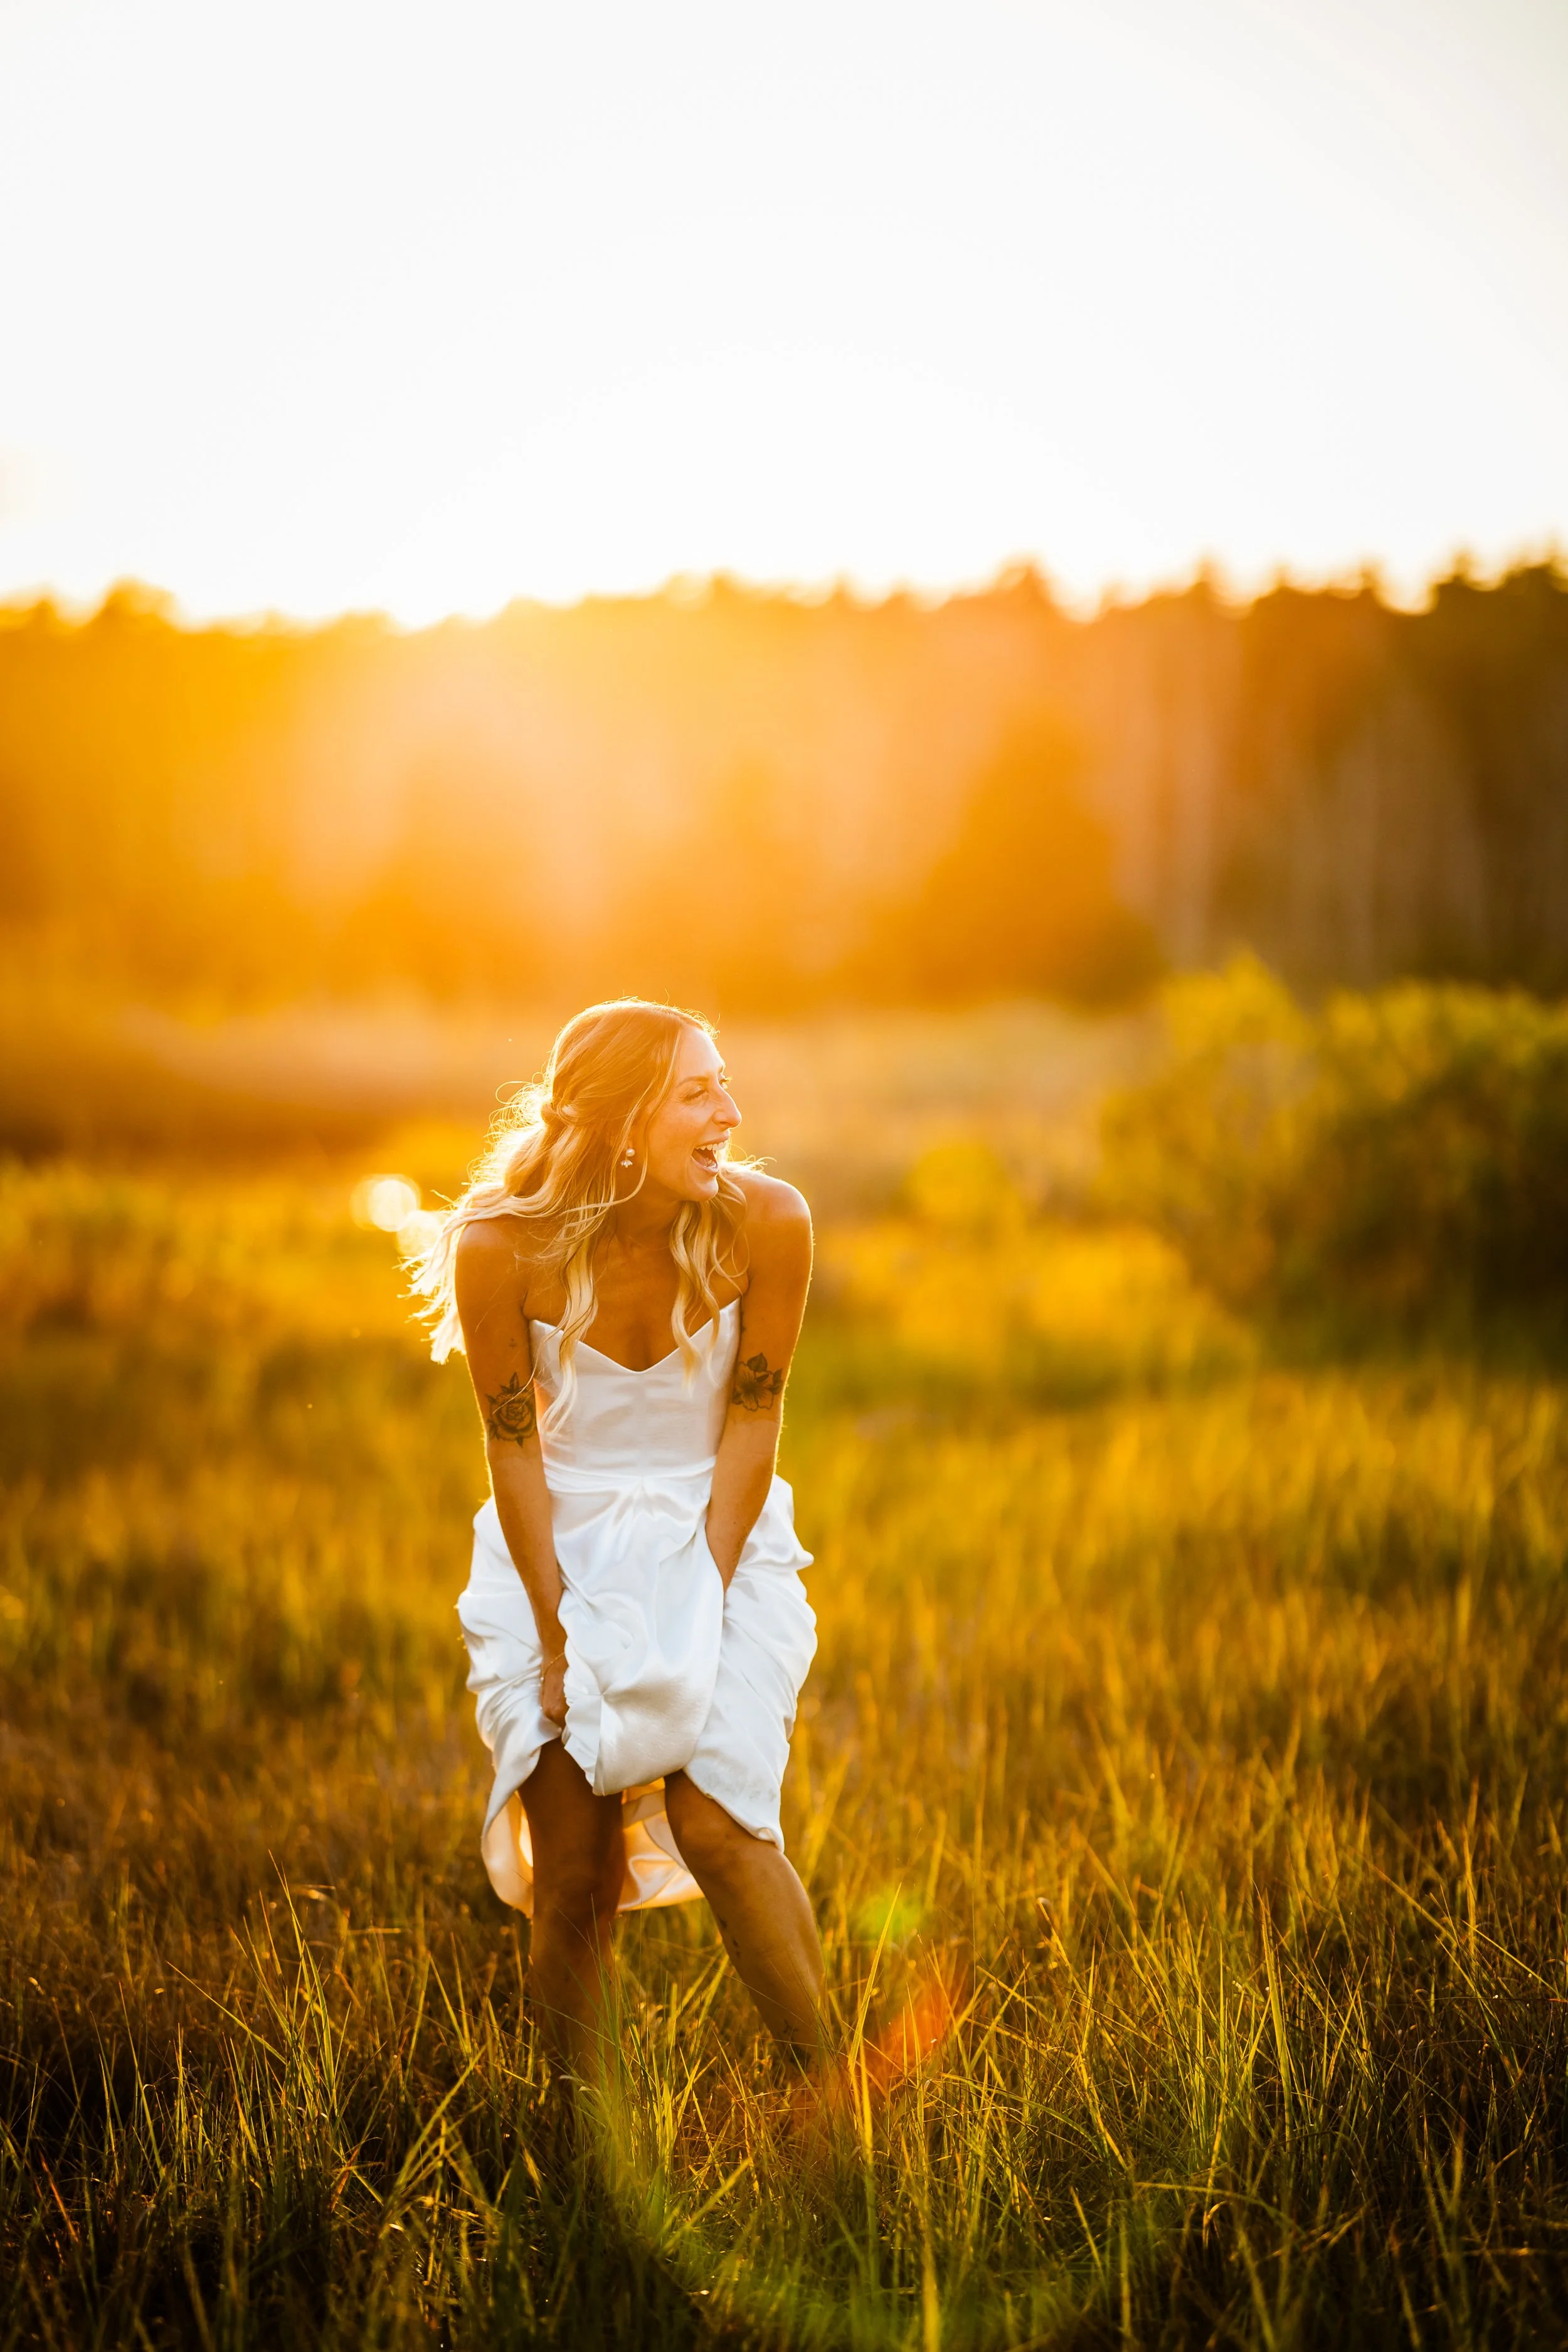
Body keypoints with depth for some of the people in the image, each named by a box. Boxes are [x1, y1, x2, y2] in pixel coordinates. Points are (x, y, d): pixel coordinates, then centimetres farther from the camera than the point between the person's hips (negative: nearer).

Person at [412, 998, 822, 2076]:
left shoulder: (765, 1222, -15)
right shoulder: (501, 1249, -17)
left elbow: (752, 1420, -8)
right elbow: (514, 1444, -9)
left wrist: (703, 1601, -11)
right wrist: (557, 1633, -9)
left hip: (716, 1545, 0)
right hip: (566, 1552, 0)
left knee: (715, 1817, -17)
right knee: (570, 1873, -3)